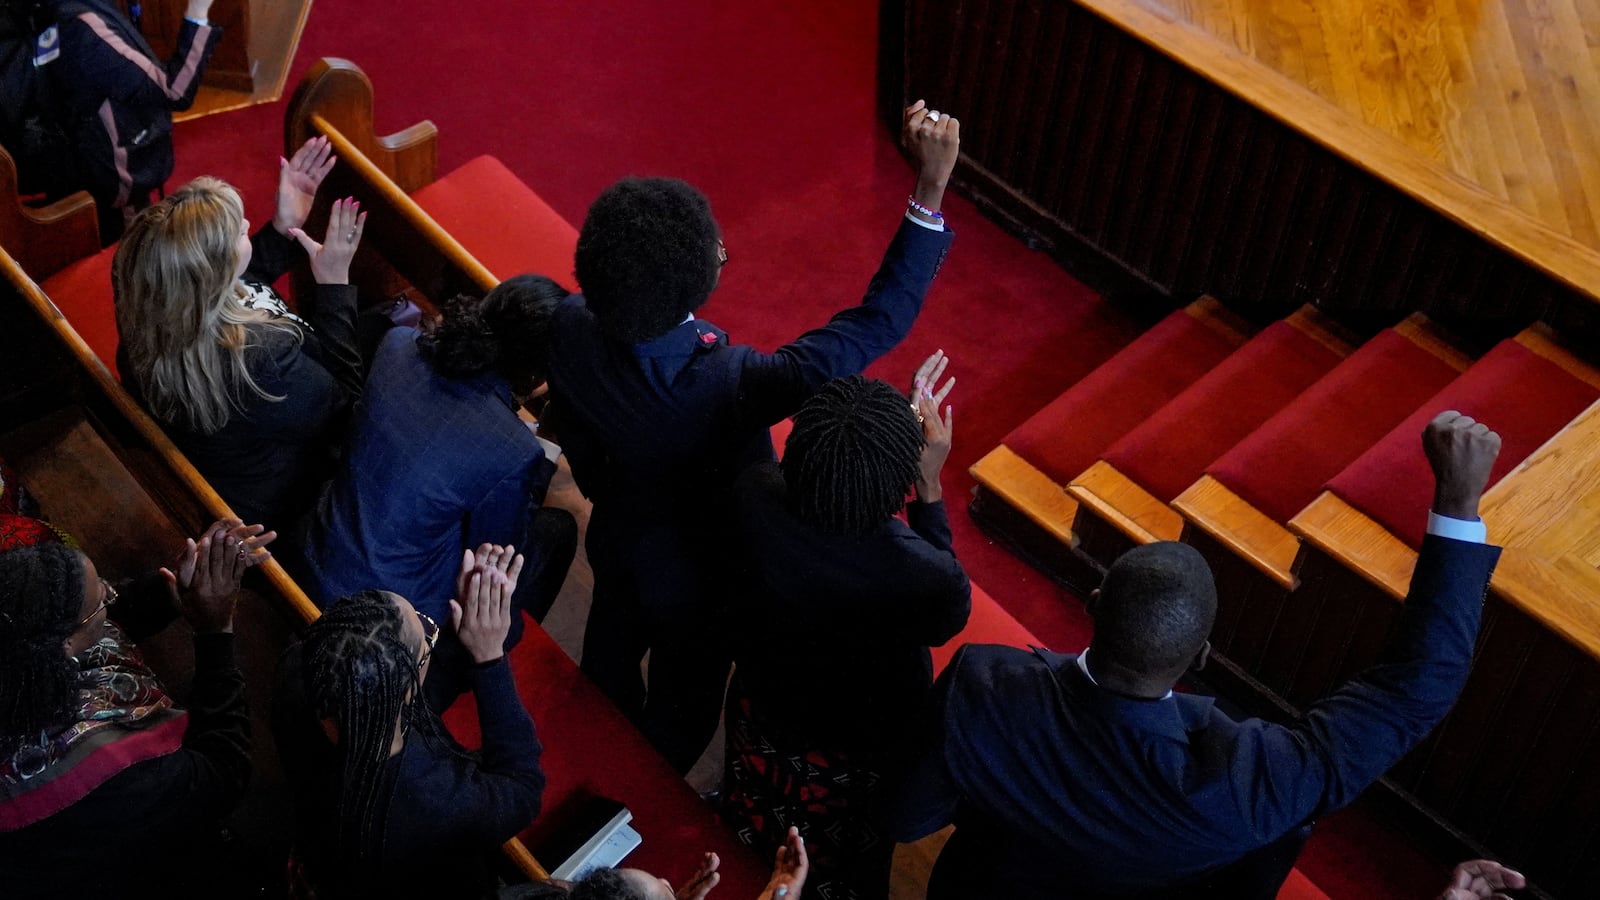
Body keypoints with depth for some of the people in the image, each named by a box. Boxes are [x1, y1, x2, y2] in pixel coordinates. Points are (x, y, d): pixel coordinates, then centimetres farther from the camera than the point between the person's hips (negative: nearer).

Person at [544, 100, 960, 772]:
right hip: (699, 572, -5)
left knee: (611, 648, 35)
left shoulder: (573, 329, -30)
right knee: (683, 697, 26)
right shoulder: (730, 384, -47)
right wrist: (931, 186, -44)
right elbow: (878, 322, -43)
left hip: (617, 536, 5)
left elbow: (573, 436, -8)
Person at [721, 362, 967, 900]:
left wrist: (902, 422, -11)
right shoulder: (923, 575, -44)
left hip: (763, 709, 3)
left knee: (752, 826, 37)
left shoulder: (754, 497, -34)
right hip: (859, 741, -3)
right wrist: (930, 488, -24)